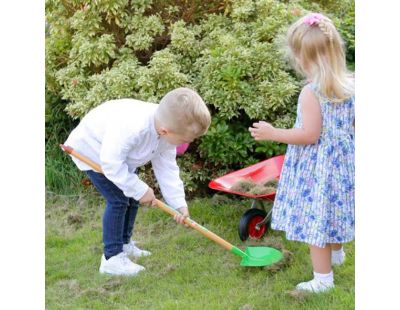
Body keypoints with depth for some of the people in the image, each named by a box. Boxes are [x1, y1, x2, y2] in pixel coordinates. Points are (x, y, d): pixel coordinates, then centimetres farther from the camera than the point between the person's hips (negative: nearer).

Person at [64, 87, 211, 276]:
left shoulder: (167, 131, -19)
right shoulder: (130, 129, -45)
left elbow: (167, 168, -11)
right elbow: (111, 163, -37)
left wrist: (179, 204, -17)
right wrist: (140, 190, -30)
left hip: (119, 153, 8)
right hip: (92, 150, -8)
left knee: (132, 196, 12)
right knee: (118, 200, -15)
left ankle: (124, 244, 30)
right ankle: (111, 258, -7)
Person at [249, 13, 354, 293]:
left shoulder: (311, 93, -22)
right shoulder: (352, 86, -2)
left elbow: (309, 135, -23)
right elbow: (355, 125, 6)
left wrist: (273, 133, -16)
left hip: (317, 169, -7)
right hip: (344, 162, 7)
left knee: (316, 217, 4)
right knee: (334, 208, 27)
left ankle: (323, 278, 12)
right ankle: (336, 253, 50)